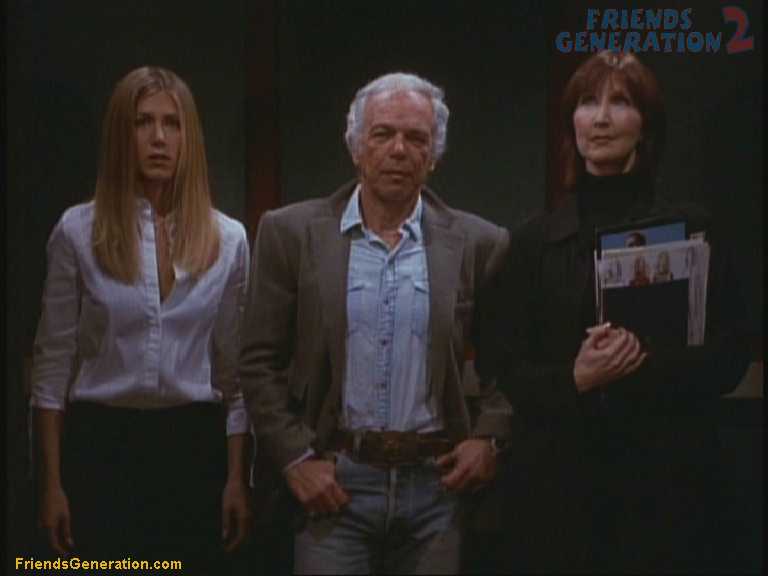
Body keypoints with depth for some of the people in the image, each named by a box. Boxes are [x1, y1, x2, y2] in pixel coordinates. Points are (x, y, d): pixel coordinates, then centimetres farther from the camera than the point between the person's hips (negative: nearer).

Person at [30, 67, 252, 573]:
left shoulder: (227, 239, 2)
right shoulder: (78, 231, -2)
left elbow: (237, 371, 7)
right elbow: (53, 365, 1)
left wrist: (238, 478, 3)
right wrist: (53, 482, -3)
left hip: (194, 445, 2)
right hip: (102, 445, -1)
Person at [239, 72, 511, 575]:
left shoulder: (479, 244, 3)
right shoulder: (293, 233, 1)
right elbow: (259, 362, 2)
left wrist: (488, 437, -4)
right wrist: (296, 458, -5)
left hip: (437, 480, 1)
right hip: (333, 482, -1)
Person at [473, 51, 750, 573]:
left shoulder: (692, 230, 3)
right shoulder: (532, 242, 5)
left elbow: (728, 359, 0)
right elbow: (500, 368, 2)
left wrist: (642, 366, -16)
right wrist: (575, 380, -16)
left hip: (667, 477, 0)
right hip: (557, 478, 1)